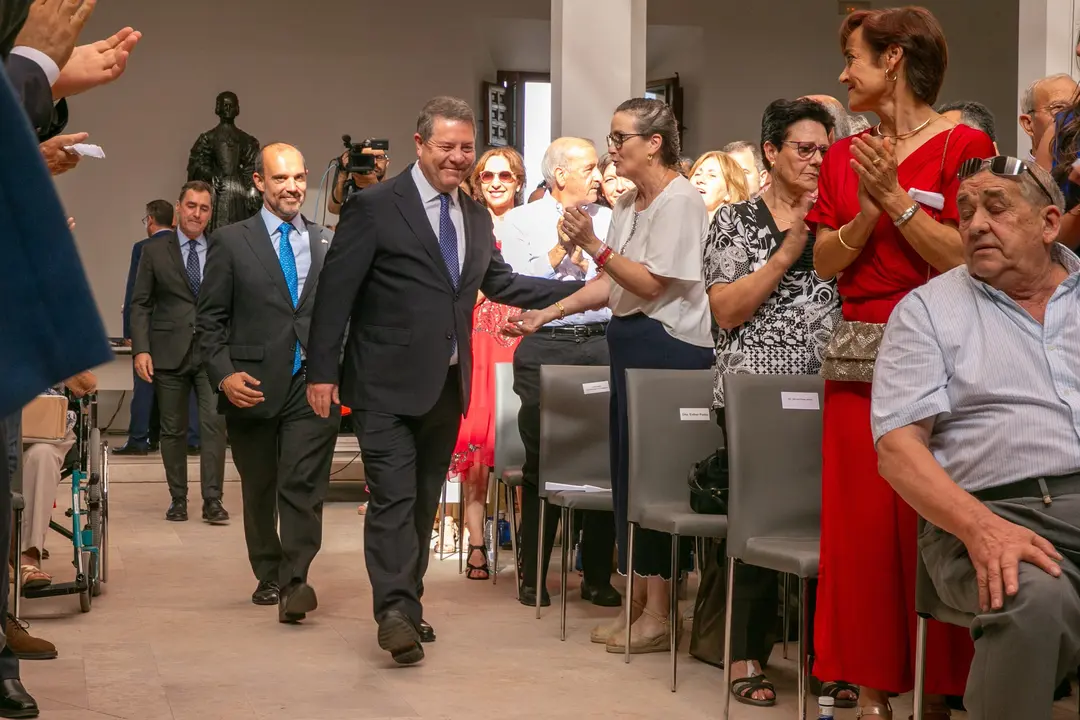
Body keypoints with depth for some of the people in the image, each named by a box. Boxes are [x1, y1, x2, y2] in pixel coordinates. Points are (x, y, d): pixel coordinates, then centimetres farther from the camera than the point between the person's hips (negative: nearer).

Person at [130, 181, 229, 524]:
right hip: (169, 351, 0)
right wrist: (141, 349, -7)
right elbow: (140, 304, 3)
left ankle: (212, 499, -5)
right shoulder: (155, 251, 5)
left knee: (215, 423, -10)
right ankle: (178, 498, 16)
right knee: (173, 429, 6)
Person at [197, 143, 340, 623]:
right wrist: (224, 374, -10)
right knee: (259, 489, 11)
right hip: (253, 386, 0)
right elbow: (209, 319, 2)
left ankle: (294, 581, -15)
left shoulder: (328, 245, 11)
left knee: (304, 485, -12)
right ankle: (267, 576, 26)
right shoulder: (230, 242, 4)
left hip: (312, 385, 0)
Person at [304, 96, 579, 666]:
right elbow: (336, 292, -10)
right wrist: (322, 372, -13)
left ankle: (407, 605, 24)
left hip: (448, 383, 7)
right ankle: (396, 610, -9)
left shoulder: (476, 215, 11)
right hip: (388, 384, -7)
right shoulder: (374, 207, -10)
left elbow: (500, 283, 19)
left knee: (424, 500, 14)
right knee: (394, 497, -11)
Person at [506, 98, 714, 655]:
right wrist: (548, 314, 8)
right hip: (631, 344, 9)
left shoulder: (679, 201, -12)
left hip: (668, 348, -9)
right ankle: (637, 602, 20)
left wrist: (593, 246, -21)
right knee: (629, 473, 11)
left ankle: (659, 615, 2)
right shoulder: (629, 204, 16)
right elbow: (610, 286, 14)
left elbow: (650, 283, -18)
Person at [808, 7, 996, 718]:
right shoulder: (845, 157, 14)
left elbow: (966, 260, -10)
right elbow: (824, 263, 8)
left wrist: (897, 198, -13)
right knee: (861, 524, 4)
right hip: (859, 363, 5)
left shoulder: (963, 145, -2)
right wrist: (865, 212, -8)